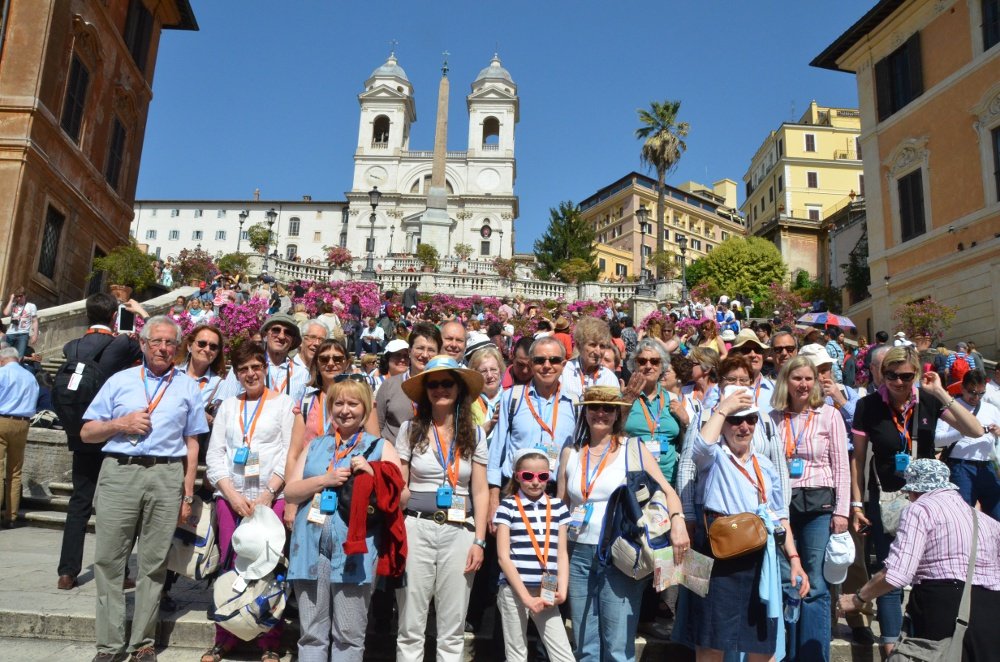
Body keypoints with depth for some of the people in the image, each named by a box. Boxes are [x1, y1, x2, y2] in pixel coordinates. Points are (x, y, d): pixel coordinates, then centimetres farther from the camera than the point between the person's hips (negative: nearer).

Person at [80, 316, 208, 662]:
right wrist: (121, 424, -8)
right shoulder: (120, 380, 12)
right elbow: (87, 433, 11)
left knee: (153, 563, 4)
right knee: (108, 559, 1)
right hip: (119, 471, 1)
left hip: (166, 476, -1)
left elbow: (192, 444, 8)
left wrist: (187, 495, 3)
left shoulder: (187, 387, 11)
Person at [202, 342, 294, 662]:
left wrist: (268, 494, -11)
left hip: (271, 497, -3)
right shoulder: (228, 405, 15)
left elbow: (290, 453, -1)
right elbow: (214, 455, 9)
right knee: (229, 567, 5)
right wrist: (233, 495, -4)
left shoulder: (284, 402, 6)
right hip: (230, 496, 3)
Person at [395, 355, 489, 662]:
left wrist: (479, 541, -2)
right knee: (411, 627, 5)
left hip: (460, 532, 1)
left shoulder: (475, 434, 6)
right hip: (416, 529, -1)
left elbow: (480, 492, 5)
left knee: (452, 630, 8)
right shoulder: (410, 429, 3)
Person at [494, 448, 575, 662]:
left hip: (546, 593, 3)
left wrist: (562, 590, -6)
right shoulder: (508, 506, -2)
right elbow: (504, 557, -6)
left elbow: (562, 553, 8)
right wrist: (526, 597, -11)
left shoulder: (558, 507, 8)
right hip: (514, 591, -3)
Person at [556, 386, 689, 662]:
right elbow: (560, 505, 13)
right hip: (579, 555, 4)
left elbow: (667, 491, -7)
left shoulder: (633, 448, -1)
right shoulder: (570, 452, 8)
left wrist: (677, 521, -26)